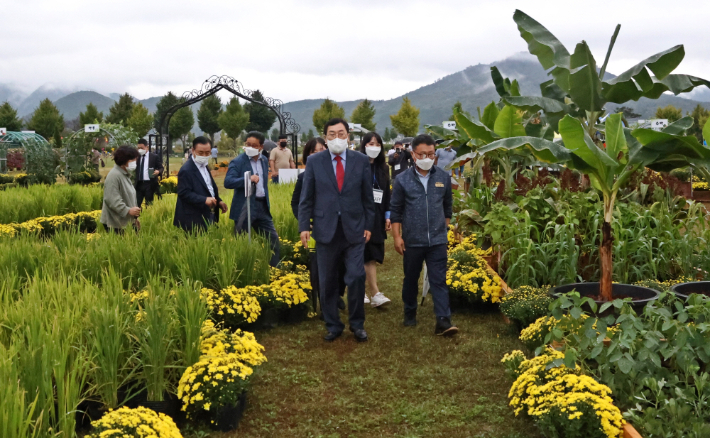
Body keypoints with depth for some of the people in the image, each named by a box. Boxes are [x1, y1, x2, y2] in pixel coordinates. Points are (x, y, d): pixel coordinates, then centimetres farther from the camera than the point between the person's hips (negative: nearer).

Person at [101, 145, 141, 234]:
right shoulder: (114, 175, -16)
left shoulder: (125, 175, 16)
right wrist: (128, 211, -27)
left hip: (126, 221, 9)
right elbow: (112, 199, -24)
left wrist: (134, 217, 20)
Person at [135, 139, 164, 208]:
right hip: (139, 184, 3)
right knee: (136, 204, -1)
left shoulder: (154, 156, 2)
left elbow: (161, 168, 4)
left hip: (150, 184, -3)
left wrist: (158, 171, -18)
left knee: (149, 204, 3)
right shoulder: (137, 157, 12)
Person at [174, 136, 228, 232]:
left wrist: (218, 201, 10)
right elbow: (184, 193, -21)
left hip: (208, 216, 9)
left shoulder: (204, 166, 13)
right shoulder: (186, 170, -16)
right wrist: (204, 200, -30)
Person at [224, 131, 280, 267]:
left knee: (273, 238, 8)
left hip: (262, 207, 6)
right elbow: (227, 182, -23)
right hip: (244, 208, -6)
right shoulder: (237, 162, -10)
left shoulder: (264, 160, 11)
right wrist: (248, 179, -34)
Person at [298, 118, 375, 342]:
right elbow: (306, 197, 2)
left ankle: (357, 324, 13)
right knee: (327, 282, 7)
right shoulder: (314, 161, 2)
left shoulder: (361, 160, 3)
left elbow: (367, 196, 6)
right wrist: (304, 226, -4)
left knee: (357, 277, -6)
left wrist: (368, 225, 3)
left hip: (354, 229, 0)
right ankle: (333, 325, 22)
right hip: (326, 229, 1)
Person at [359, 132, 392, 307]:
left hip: (378, 218, 6)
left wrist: (387, 216, 9)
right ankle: (375, 294, -8)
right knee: (369, 255, -8)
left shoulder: (383, 169, 11)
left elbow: (386, 193, 14)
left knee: (373, 255, 6)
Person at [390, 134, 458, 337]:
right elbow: (396, 210, -1)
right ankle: (410, 312, 32)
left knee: (439, 281, -2)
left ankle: (443, 321, -3)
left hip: (438, 240, 0)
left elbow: (447, 206, 12)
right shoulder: (402, 180, -4)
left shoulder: (444, 178, 1)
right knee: (410, 279, 15)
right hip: (412, 241, 0)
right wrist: (397, 236, -4)